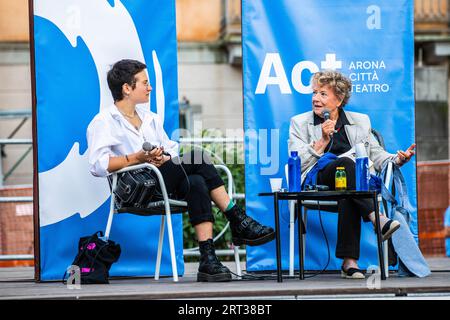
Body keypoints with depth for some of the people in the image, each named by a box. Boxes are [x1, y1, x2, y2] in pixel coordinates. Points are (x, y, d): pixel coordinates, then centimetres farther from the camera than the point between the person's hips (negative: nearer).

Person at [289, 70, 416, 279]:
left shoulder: (360, 121, 22)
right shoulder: (300, 123, 16)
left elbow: (377, 156, 17)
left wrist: (398, 159, -4)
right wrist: (323, 141, -5)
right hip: (316, 182, -1)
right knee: (345, 163, -35)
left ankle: (349, 261, -43)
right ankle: (376, 219, -46)